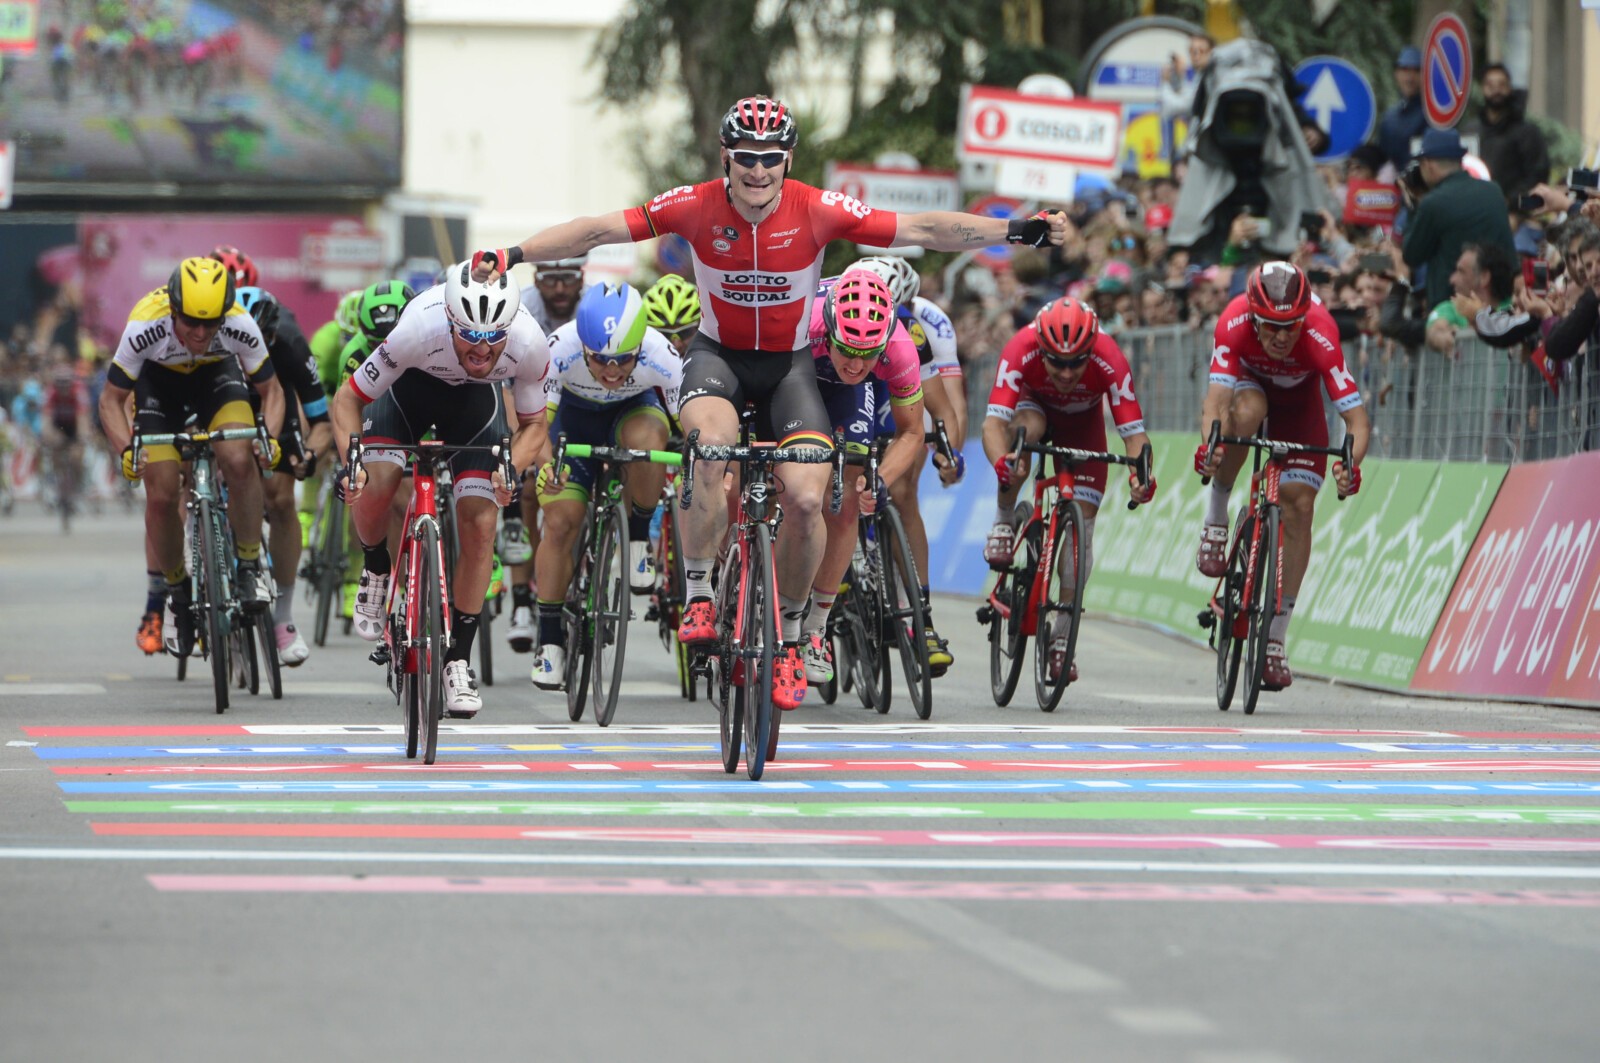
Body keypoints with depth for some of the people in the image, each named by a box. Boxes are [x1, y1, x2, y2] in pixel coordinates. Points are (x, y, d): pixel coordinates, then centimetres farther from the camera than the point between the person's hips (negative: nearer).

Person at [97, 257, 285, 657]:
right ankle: (166, 597, 10)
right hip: (158, 381, 0)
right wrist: (126, 449, -40)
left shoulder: (241, 326, -33)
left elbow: (270, 389, -16)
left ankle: (250, 568, -9)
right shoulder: (145, 328, -37)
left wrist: (269, 436, -34)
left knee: (239, 461, -27)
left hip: (216, 374, 0)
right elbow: (111, 399, -23)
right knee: (162, 493, -11)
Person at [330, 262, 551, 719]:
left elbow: (534, 424, -15)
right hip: (409, 387, -1)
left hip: (475, 399, 1)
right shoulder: (417, 332, -41)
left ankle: (458, 662, 4)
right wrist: (349, 462, -42)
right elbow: (347, 399, -25)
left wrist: (509, 469, -35)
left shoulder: (529, 346, -34)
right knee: (373, 487, -26)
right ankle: (376, 569, 8)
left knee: (480, 526, -10)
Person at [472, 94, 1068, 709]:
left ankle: (789, 639, 7)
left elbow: (922, 229, -18)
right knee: (713, 444, -34)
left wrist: (1020, 232, -25)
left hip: (790, 364, 1)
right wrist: (512, 255, -23)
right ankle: (697, 599, -18)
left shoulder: (818, 212, -18)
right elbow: (598, 230, -14)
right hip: (719, 355, -1)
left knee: (806, 498, -16)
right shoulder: (696, 208, -17)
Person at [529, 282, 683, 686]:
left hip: (635, 410, -1)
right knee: (560, 521, -12)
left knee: (644, 438, -37)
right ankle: (550, 639, 4)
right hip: (576, 414, 1)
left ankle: (639, 539, -11)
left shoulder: (662, 360, -35)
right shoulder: (559, 350, -36)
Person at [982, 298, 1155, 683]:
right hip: (1035, 404, 0)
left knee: (1081, 521, -10)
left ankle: (1062, 635, 2)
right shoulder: (1020, 352, -39)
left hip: (1082, 423, 0)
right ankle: (1004, 523, -13)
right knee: (1025, 428, -37)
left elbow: (1134, 432, -38)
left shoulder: (1109, 362, -38)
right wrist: (1001, 461, -67)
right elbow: (993, 421, -46)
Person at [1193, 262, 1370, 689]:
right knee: (1247, 412, -38)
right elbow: (1215, 399, -44)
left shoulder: (1320, 336, -39)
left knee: (1299, 506, -12)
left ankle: (1276, 637, -4)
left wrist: (1351, 465, -60)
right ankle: (1215, 516, -14)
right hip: (1248, 382, 0)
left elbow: (1357, 418, -41)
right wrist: (1209, 445, -64)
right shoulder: (1234, 323, -38)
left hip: (1299, 398, 0)